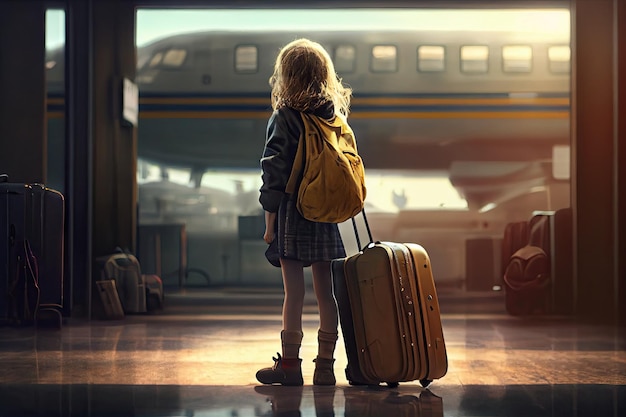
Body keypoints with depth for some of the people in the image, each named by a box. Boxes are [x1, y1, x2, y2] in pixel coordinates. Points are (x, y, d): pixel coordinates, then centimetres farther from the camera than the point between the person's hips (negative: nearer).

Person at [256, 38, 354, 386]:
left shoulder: (283, 118, -8)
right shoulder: (336, 116, 7)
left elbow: (274, 174, -9)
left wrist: (270, 222, -3)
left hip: (293, 213, -5)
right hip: (327, 214, 5)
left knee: (294, 292, -1)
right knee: (326, 292, 7)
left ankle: (290, 365, 6)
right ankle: (325, 366, 12)